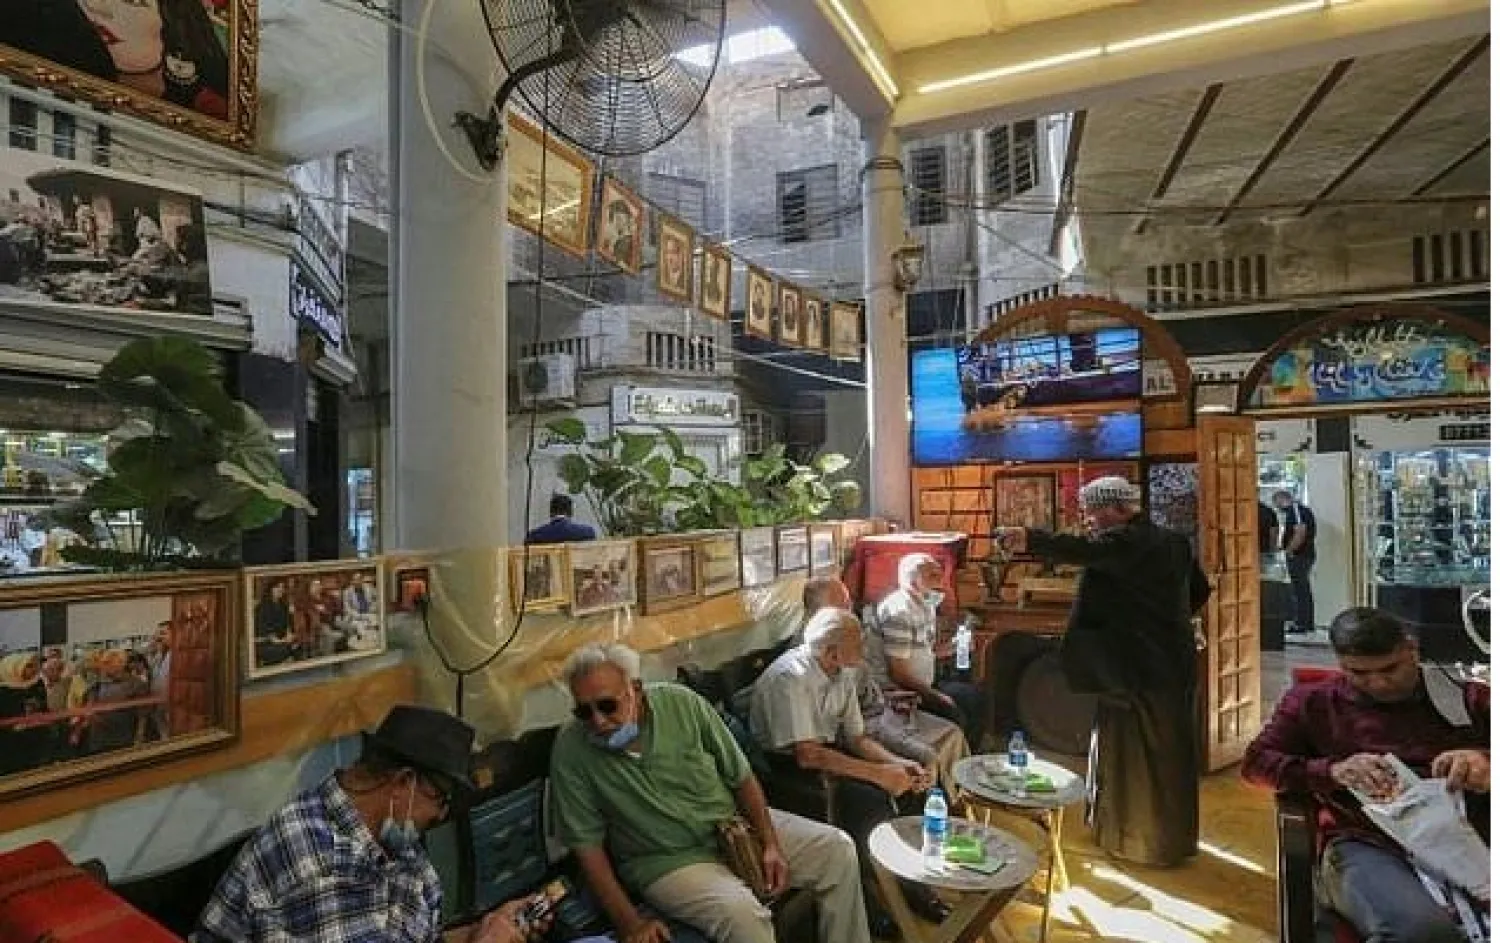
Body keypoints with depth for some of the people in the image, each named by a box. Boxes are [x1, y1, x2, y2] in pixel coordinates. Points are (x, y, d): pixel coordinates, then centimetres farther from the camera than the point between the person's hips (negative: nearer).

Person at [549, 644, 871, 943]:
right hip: (667, 860, -3)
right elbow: (587, 844, -10)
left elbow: (741, 777, -2)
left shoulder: (682, 703, -12)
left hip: (735, 825, 4)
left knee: (837, 849, -3)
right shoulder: (570, 751, -16)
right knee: (740, 913, -32)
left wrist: (771, 844, -8)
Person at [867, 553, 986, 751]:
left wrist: (937, 651, 1)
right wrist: (936, 696, -15)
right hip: (895, 691, -11)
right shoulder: (900, 611, -23)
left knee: (974, 697, 11)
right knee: (953, 714, -25)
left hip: (922, 684, 11)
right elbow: (898, 673, -23)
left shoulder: (926, 604, 7)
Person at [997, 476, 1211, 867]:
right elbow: (1199, 591, 17)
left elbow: (1084, 550, -38)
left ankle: (1142, 840, 19)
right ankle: (1174, 836, 35)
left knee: (1133, 753, 6)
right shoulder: (1173, 541, 9)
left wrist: (1031, 540, -50)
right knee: (1170, 751, 19)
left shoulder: (1126, 541, -18)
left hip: (1139, 668, -9)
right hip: (1173, 663, 9)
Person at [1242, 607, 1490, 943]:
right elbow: (1256, 762, 11)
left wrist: (1487, 765, -9)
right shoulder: (1314, 701, 18)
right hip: (1368, 846, 0)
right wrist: (1332, 771, -7)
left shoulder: (1472, 699, 21)